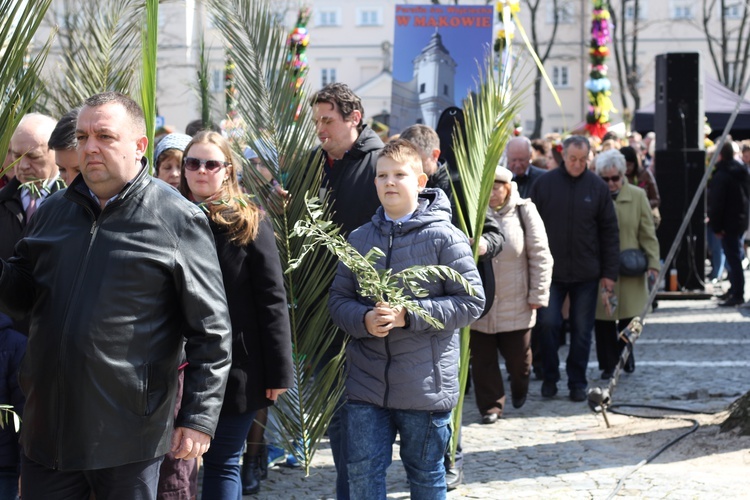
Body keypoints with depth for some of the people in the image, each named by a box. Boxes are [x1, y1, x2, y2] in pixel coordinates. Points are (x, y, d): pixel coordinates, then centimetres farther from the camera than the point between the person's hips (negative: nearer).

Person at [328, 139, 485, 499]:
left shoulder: (445, 238, -7)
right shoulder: (359, 239, 8)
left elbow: (471, 301, -10)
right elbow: (338, 299, 9)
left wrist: (409, 315, -19)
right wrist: (363, 320, -14)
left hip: (425, 385, -3)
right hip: (366, 384, 3)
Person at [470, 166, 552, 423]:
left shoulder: (524, 212, -5)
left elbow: (540, 255, -2)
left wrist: (537, 294, -3)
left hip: (516, 303, -1)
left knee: (518, 355, 10)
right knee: (482, 359, 4)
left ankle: (520, 390, 41)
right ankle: (491, 406, 18)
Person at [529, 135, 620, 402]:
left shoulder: (597, 187, 0)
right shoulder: (544, 184, -1)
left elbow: (609, 232, 4)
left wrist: (609, 272, 1)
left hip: (586, 273, 1)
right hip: (550, 271, -1)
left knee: (582, 330, 6)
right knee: (548, 323, -6)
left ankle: (577, 382, 17)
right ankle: (550, 377, 12)